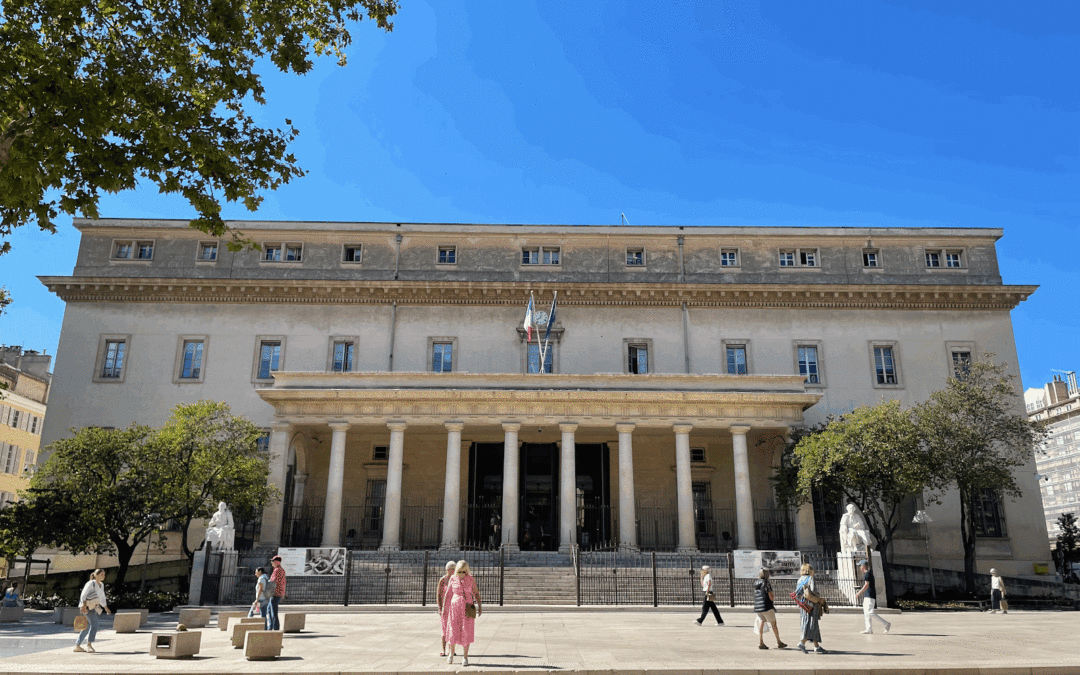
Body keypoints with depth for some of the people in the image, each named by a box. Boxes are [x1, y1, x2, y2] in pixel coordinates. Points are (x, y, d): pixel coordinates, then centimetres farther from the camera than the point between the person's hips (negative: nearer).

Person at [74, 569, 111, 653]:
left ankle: (77, 646, 22)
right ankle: (89, 645, -25)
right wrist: (83, 605, -32)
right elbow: (83, 594, -19)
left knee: (87, 627, 12)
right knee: (94, 624, -22)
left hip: (93, 607, 9)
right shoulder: (91, 583, -10)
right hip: (87, 606, -9)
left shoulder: (101, 585, 14)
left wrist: (106, 608, 23)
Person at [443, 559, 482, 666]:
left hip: (468, 608, -1)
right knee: (453, 630, 8)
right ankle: (451, 653, 30)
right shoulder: (453, 579, -2)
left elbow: (476, 593, 4)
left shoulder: (470, 579, -3)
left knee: (467, 632, 0)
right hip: (455, 606, 1)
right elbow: (448, 594, 5)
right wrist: (444, 607, 3)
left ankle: (465, 656, 11)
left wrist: (479, 606, -1)